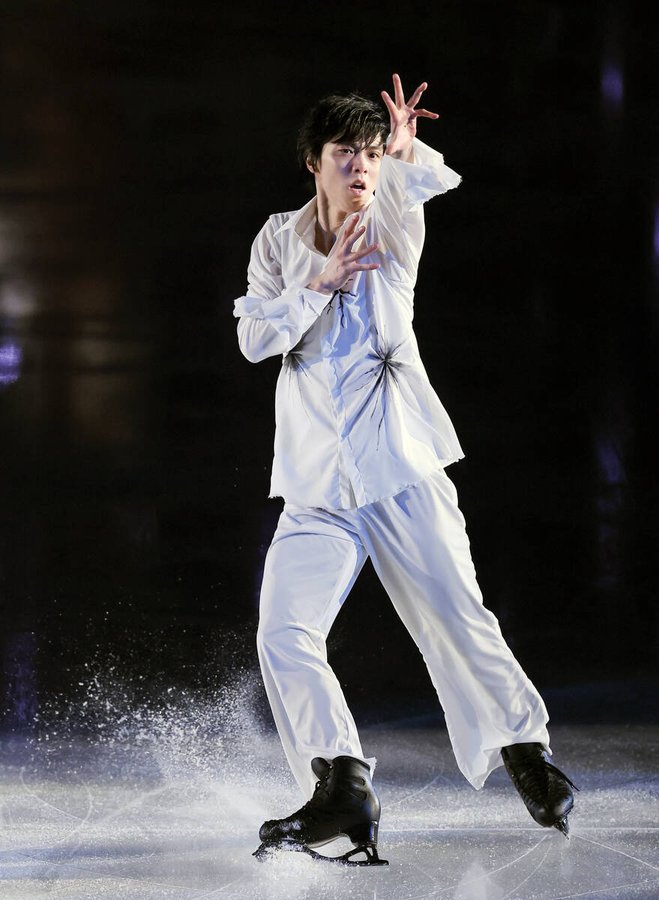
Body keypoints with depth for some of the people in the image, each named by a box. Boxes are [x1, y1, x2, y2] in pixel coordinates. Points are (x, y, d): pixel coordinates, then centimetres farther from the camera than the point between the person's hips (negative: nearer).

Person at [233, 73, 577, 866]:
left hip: (400, 471, -2)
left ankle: (526, 750, 18)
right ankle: (342, 789, -17)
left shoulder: (392, 223, 2)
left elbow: (423, 183, -20)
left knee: (459, 622, -3)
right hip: (316, 488, 2)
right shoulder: (280, 241, 7)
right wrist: (321, 283, -14)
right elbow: (254, 339, -2)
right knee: (284, 637, -14)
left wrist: (409, 156, -41)